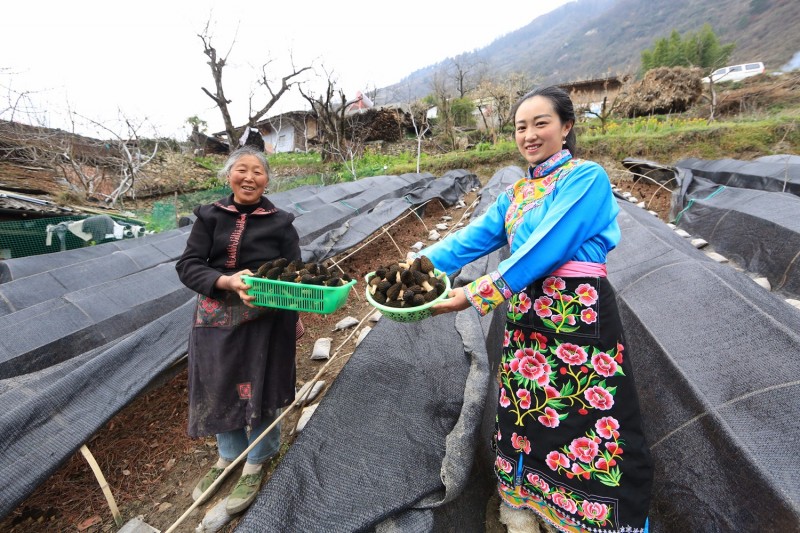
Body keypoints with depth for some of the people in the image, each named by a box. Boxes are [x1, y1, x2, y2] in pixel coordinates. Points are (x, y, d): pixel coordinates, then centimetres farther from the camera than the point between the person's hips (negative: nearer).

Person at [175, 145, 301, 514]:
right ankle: (228, 456, 45)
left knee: (260, 388, 10)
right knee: (219, 388, 17)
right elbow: (187, 266, -8)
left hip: (265, 320, -2)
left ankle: (255, 465, 37)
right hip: (217, 318, 3)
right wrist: (228, 281, -24)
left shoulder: (280, 222, -3)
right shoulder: (209, 216, 1)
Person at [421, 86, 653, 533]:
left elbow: (546, 247, -19)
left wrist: (478, 295, -23)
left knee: (585, 427, 4)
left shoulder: (586, 177, -5)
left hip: (580, 317, -6)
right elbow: (475, 237, 4)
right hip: (526, 321, 6)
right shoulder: (516, 193, 15)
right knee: (527, 418, 16)